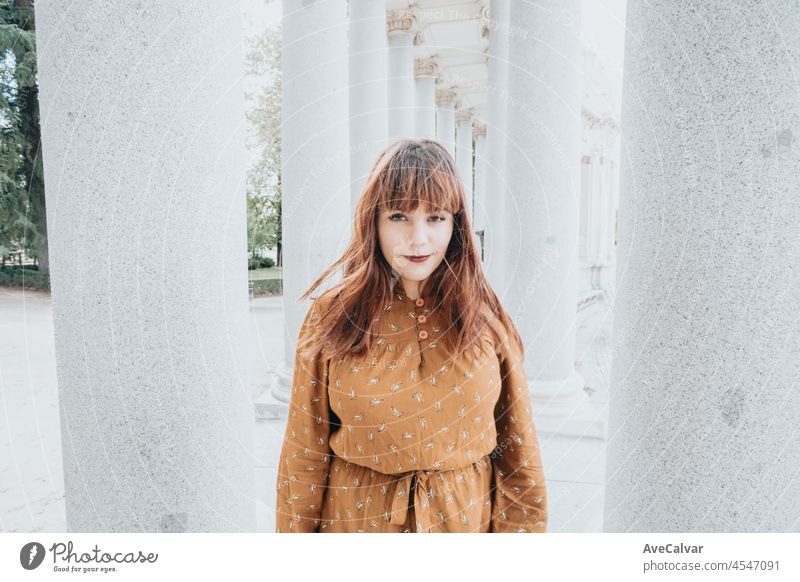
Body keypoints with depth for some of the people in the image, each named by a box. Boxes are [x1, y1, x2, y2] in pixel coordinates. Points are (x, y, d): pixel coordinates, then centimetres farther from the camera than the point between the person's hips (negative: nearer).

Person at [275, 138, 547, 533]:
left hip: (469, 516, 1)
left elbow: (517, 447, -3)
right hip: (355, 519, 0)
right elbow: (305, 455, -6)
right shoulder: (331, 317, -11)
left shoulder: (485, 318, -9)